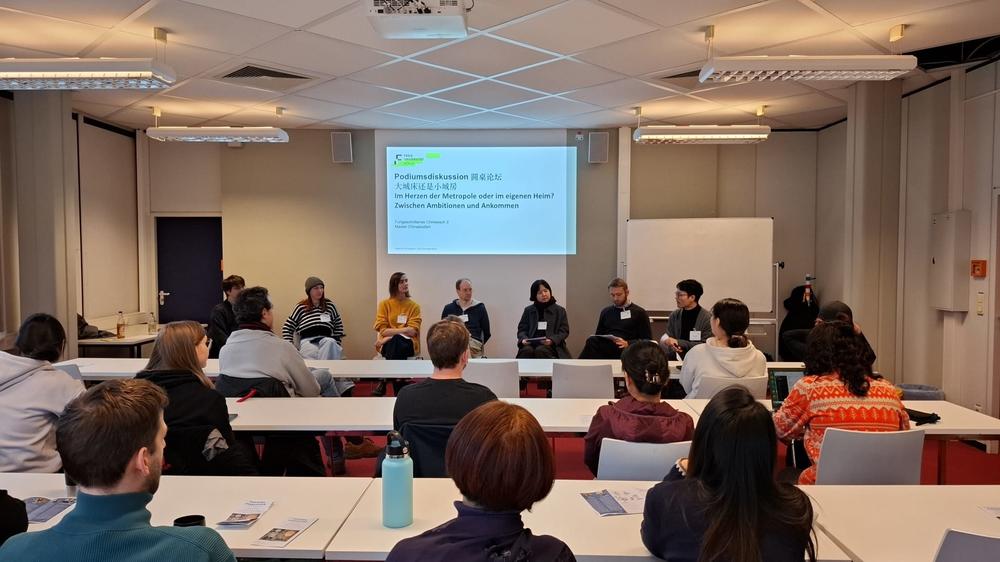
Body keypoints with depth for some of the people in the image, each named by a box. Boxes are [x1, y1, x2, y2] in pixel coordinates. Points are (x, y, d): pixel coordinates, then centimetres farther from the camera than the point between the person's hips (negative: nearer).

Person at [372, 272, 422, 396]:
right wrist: (404, 330, -11)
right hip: (388, 344, 0)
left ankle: (384, 382, -25)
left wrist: (391, 331, -12)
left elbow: (413, 331, -7)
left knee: (396, 341, -35)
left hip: (408, 344, 0)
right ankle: (398, 390, -30)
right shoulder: (384, 304, 6)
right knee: (394, 342, -36)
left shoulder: (414, 306, 6)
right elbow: (382, 330, -4)